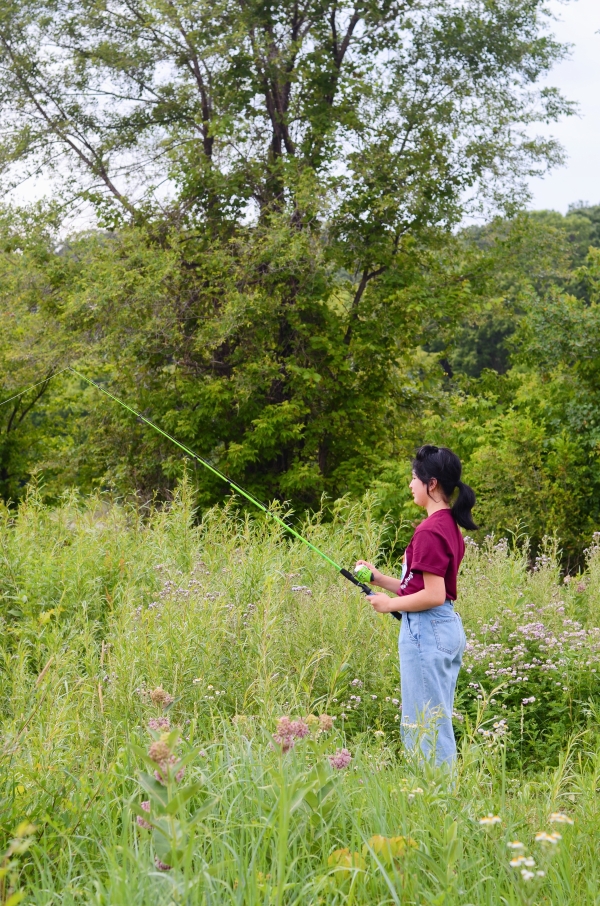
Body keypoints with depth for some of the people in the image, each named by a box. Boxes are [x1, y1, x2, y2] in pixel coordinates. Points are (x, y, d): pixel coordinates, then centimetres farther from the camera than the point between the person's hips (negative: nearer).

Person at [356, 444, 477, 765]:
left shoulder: (429, 531, -17)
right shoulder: (450, 525, 12)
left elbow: (433, 595, -21)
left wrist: (390, 604, -8)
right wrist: (380, 579, 13)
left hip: (426, 630, -10)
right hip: (449, 628, 10)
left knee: (425, 727, -3)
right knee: (437, 725, 15)